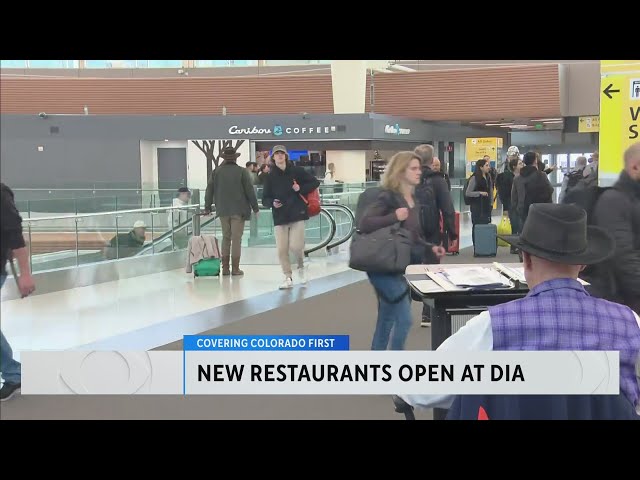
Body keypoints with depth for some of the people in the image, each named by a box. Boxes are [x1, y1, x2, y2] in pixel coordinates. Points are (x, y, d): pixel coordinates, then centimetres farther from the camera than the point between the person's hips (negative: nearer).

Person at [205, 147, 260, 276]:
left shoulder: (216, 172, 4)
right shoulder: (242, 171, -5)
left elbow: (209, 190, 7)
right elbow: (250, 191, -5)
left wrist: (207, 207, 16)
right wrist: (255, 207, 2)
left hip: (223, 210, 3)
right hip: (238, 210, -3)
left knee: (226, 237, 12)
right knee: (236, 238, 0)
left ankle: (225, 268, 10)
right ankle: (235, 268, 0)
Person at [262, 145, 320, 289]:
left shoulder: (296, 171, 3)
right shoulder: (270, 177, 6)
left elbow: (315, 182, 9)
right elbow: (265, 199, 8)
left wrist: (301, 189, -6)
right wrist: (272, 203, -14)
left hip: (297, 214, -2)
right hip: (279, 217, 2)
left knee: (295, 246, -11)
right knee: (282, 249, -3)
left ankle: (301, 267, 21)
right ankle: (288, 278, 11)